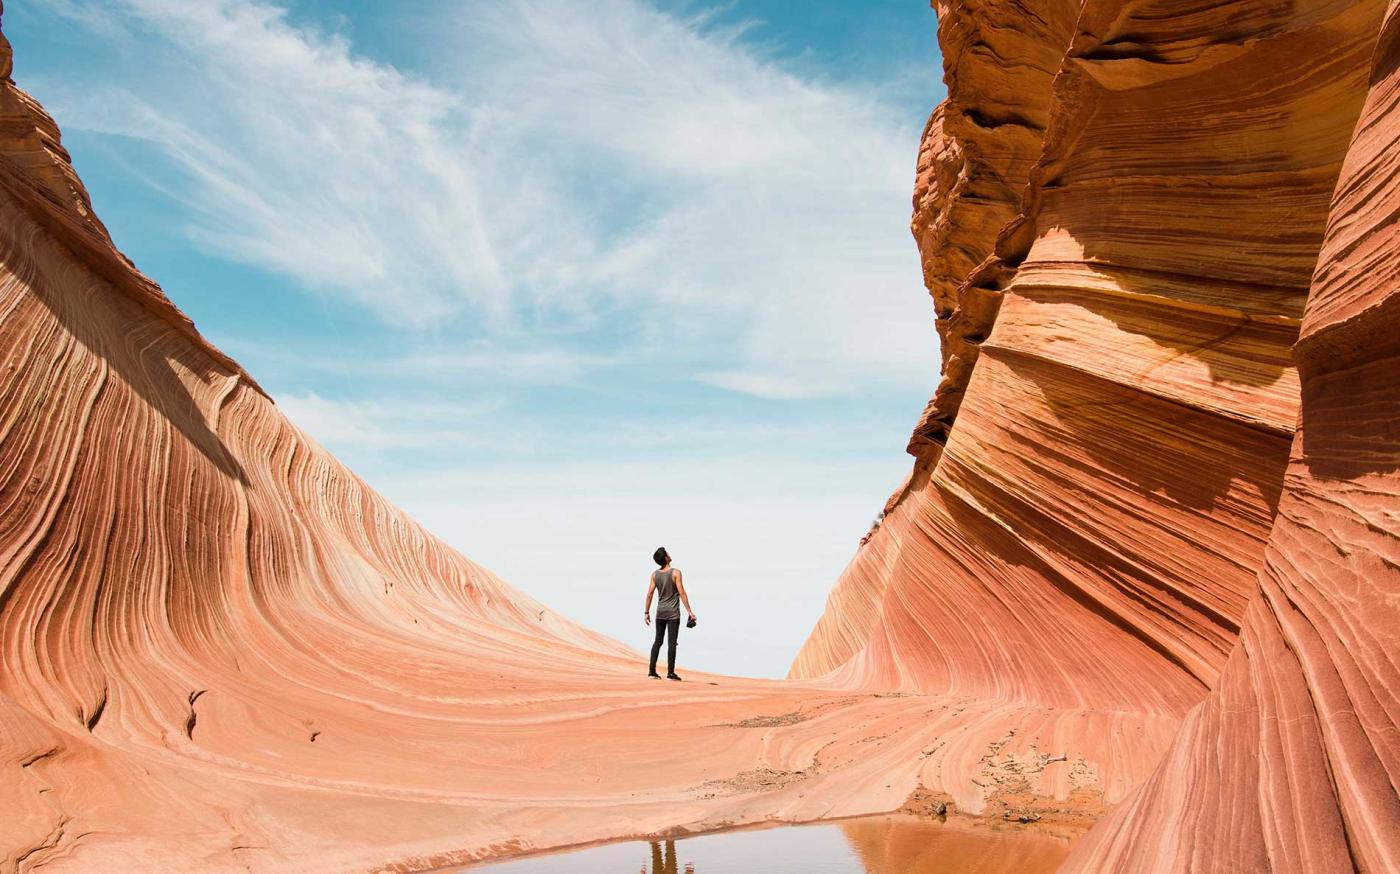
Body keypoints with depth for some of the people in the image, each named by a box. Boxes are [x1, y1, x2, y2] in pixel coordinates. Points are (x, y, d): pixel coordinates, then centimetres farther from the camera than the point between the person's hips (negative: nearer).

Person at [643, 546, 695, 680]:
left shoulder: (655, 574, 1)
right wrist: (689, 611, -12)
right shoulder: (675, 572, -11)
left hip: (660, 612, 4)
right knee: (671, 643, -2)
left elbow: (650, 593, 0)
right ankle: (670, 673, -2)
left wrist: (646, 612, 7)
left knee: (658, 641, 12)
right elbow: (682, 593, -14)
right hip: (673, 613, -4)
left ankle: (652, 671, 10)